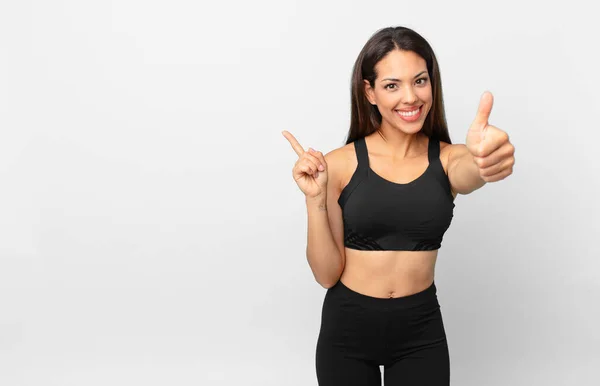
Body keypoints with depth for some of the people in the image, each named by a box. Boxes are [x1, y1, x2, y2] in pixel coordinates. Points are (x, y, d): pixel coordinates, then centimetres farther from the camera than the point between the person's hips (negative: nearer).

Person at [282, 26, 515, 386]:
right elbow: (327, 274, -8)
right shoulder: (339, 164, -9)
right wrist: (315, 199, -22)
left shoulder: (449, 159, -5)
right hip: (347, 328, -1)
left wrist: (487, 160, -53)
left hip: (421, 331, 1)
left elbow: (469, 173, -30)